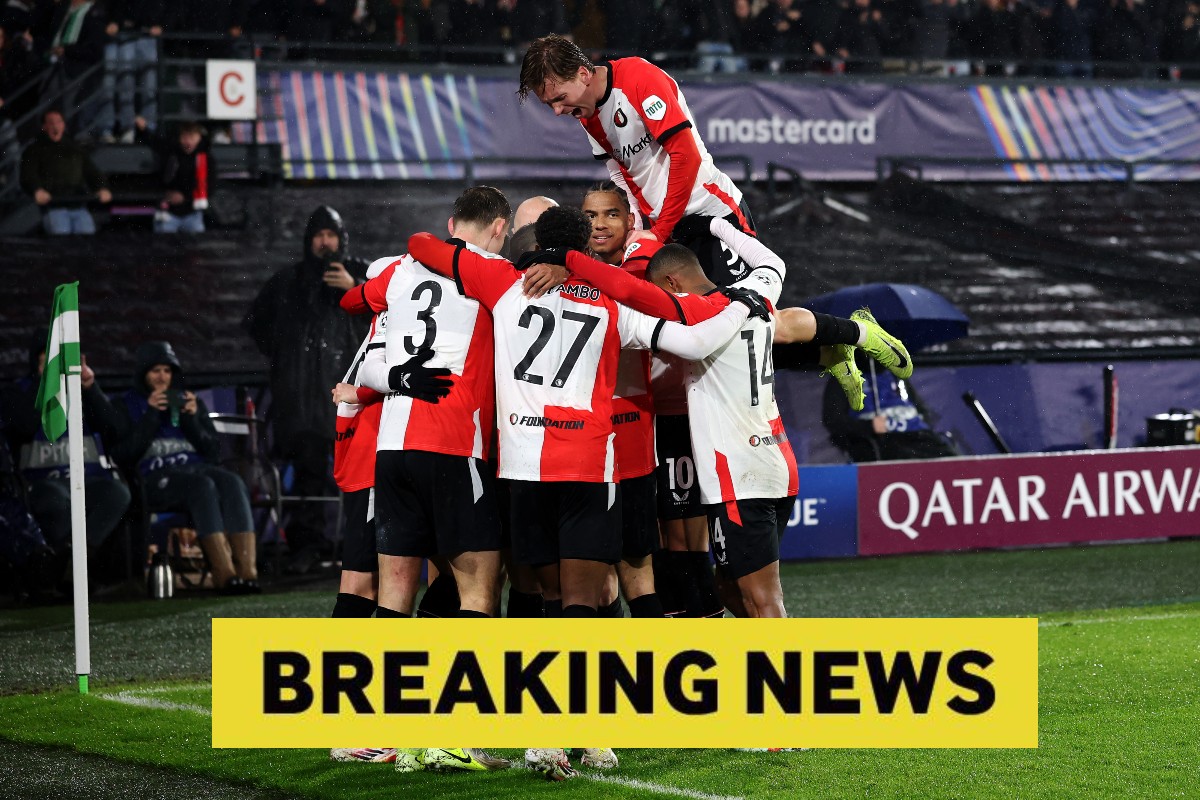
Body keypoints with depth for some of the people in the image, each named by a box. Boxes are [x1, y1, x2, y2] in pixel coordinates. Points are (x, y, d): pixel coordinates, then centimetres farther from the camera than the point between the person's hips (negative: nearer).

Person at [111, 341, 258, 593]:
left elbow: (213, 450, 17)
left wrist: (192, 419, 1)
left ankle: (247, 571, -46)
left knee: (233, 483, -33)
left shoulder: (190, 401, 26)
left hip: (197, 466, 4)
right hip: (156, 476, -4)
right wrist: (151, 416, -4)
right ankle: (225, 574, -48)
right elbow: (123, 456, 1)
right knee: (203, 485, -38)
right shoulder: (129, 407, 17)